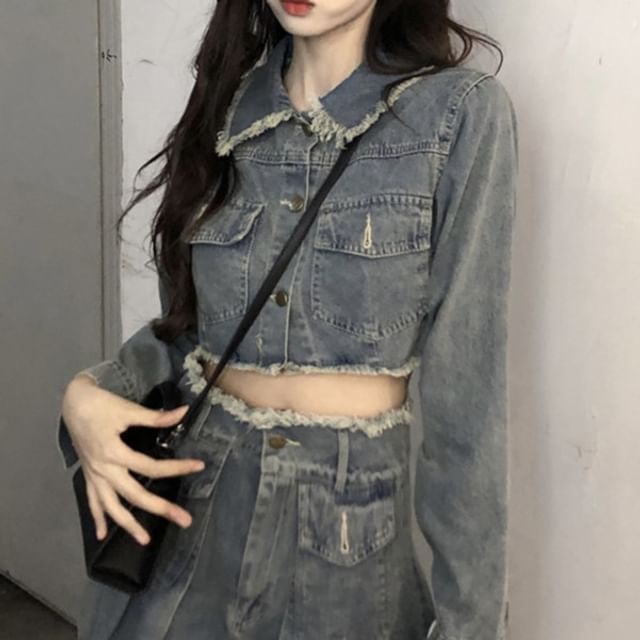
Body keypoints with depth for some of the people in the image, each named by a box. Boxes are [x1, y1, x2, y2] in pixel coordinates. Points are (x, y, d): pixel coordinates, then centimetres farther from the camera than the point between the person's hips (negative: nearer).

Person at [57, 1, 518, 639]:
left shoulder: (462, 113, -12)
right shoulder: (226, 101, 1)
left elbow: (465, 378, -11)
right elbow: (185, 323, 9)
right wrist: (88, 393, -11)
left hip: (346, 532, -4)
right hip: (180, 515, 4)